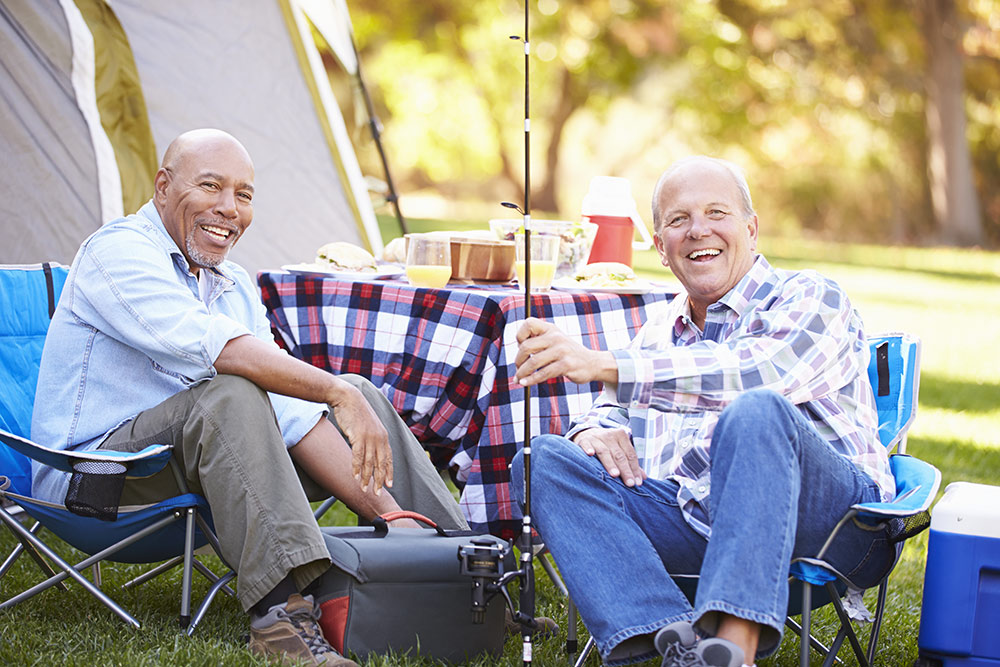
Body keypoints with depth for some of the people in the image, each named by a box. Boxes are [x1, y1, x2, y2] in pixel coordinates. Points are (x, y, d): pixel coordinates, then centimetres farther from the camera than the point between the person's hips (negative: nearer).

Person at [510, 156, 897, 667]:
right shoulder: (660, 333, 26)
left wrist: (604, 365, -22)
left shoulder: (808, 298, 5)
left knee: (757, 411, -35)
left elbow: (755, 374, -16)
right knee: (545, 459, -13)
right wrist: (594, 432, -1)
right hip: (691, 519, 6)